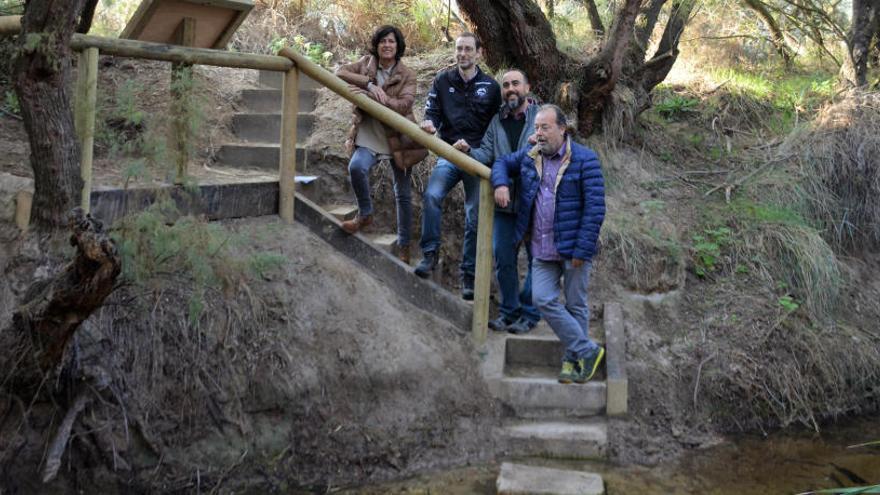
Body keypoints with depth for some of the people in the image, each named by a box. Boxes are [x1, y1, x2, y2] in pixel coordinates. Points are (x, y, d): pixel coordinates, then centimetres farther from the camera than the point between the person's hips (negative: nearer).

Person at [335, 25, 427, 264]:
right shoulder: (366, 64, 4)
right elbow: (340, 72, -10)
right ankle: (365, 214, -5)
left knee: (403, 194, 8)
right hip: (370, 135, 1)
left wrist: (369, 95, -27)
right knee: (357, 167, -31)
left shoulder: (407, 75, -3)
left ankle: (403, 246, 24)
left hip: (398, 138, 0)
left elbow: (404, 105, -18)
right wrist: (370, 84, -22)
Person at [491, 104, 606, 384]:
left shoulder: (584, 160, -10)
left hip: (573, 248, -5)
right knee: (543, 300, -2)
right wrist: (500, 184, 2)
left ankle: (572, 359, 20)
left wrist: (582, 250, -16)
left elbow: (595, 209, -12)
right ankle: (587, 351, 8)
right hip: (542, 250, 5)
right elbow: (502, 163, 26)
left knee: (575, 305, 6)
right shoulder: (529, 157, 8)